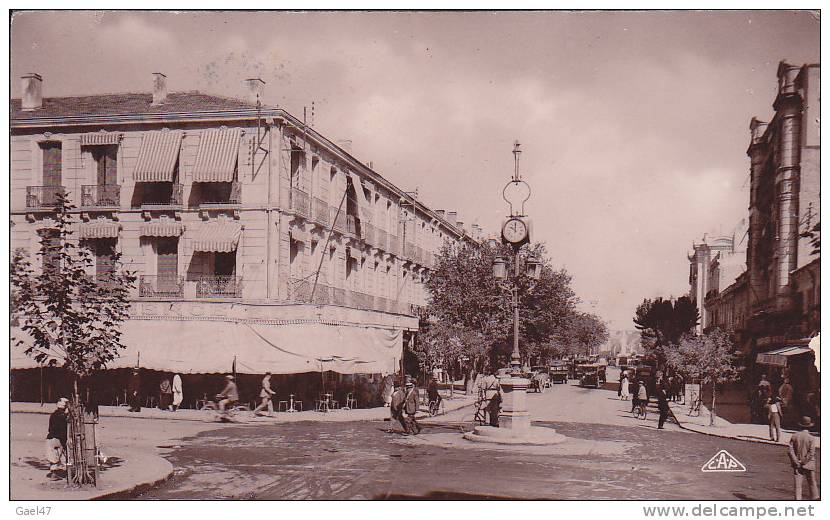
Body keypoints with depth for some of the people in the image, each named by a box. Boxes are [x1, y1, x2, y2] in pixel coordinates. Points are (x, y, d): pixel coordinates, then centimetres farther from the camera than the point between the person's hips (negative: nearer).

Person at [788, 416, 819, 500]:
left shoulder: (794, 436, -3)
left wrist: (796, 462, -5)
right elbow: (811, 453, -18)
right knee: (812, 483, 15)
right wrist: (804, 462, -9)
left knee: (798, 485, 4)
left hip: (797, 464, 2)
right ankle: (814, 498, 24)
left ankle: (798, 499, -1)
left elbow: (790, 450, -7)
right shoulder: (811, 438, -12)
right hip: (808, 465, -2)